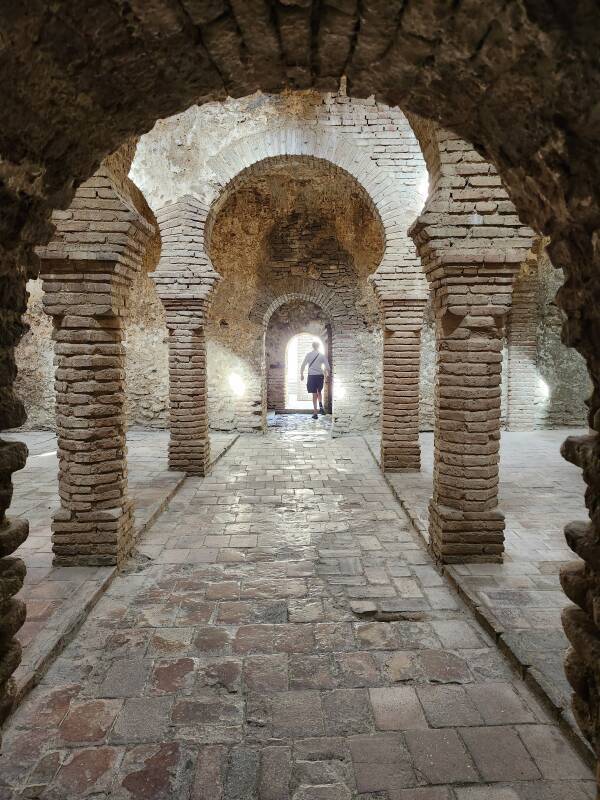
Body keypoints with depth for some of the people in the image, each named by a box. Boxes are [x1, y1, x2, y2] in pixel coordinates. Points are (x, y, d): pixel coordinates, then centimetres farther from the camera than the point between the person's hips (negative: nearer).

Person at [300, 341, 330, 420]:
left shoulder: (308, 354, 0)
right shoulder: (321, 355, 1)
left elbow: (303, 365, -1)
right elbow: (328, 367, -1)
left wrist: (301, 374, 11)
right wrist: (327, 374, 17)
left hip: (312, 376, -1)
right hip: (320, 375, 1)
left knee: (314, 394, 1)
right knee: (319, 392, 22)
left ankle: (315, 413, -2)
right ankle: (321, 406, -2)